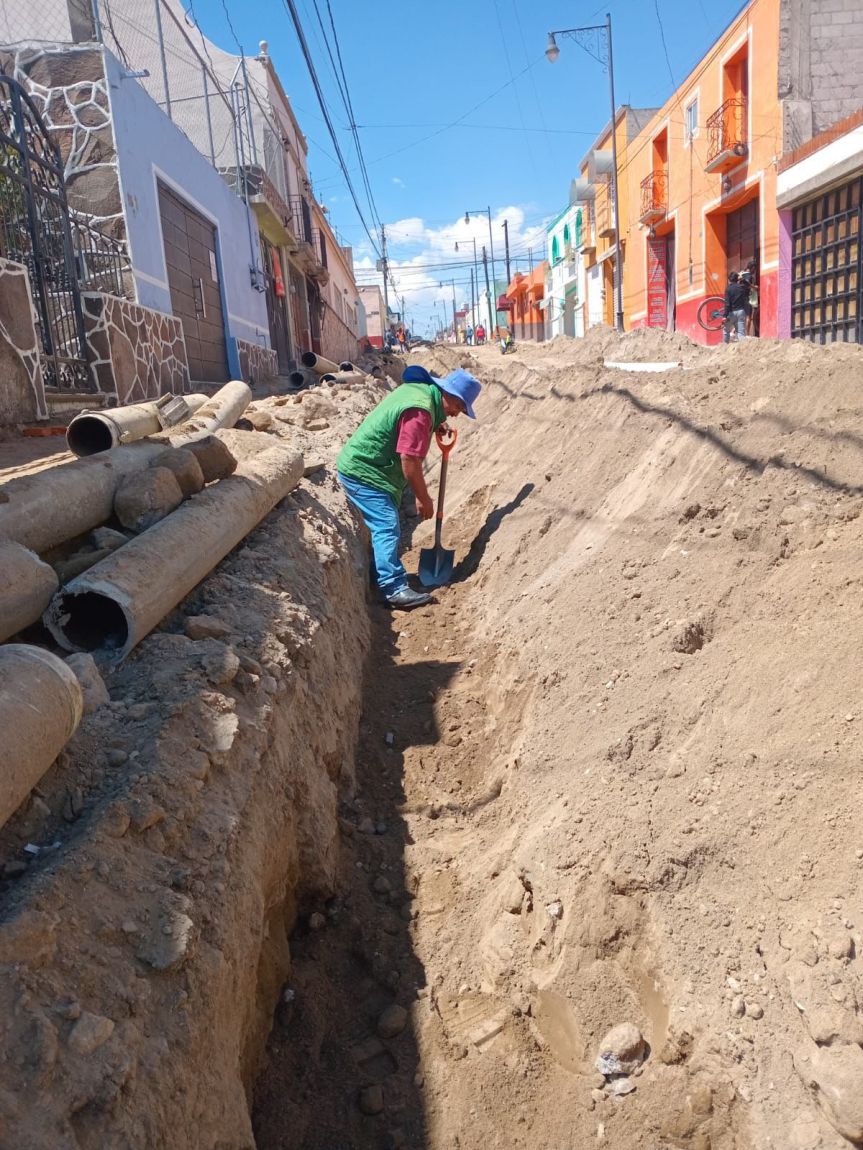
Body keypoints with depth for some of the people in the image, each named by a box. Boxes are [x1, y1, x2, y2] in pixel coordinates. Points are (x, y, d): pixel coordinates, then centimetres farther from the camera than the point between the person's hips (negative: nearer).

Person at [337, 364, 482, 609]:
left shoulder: (418, 388, 7)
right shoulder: (420, 411, -23)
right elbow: (409, 460, -23)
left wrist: (437, 423, 17)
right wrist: (424, 499, -12)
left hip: (360, 465, 10)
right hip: (363, 473, -10)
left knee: (385, 525, 17)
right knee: (387, 527, -14)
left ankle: (383, 574, 28)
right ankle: (395, 588, -17)